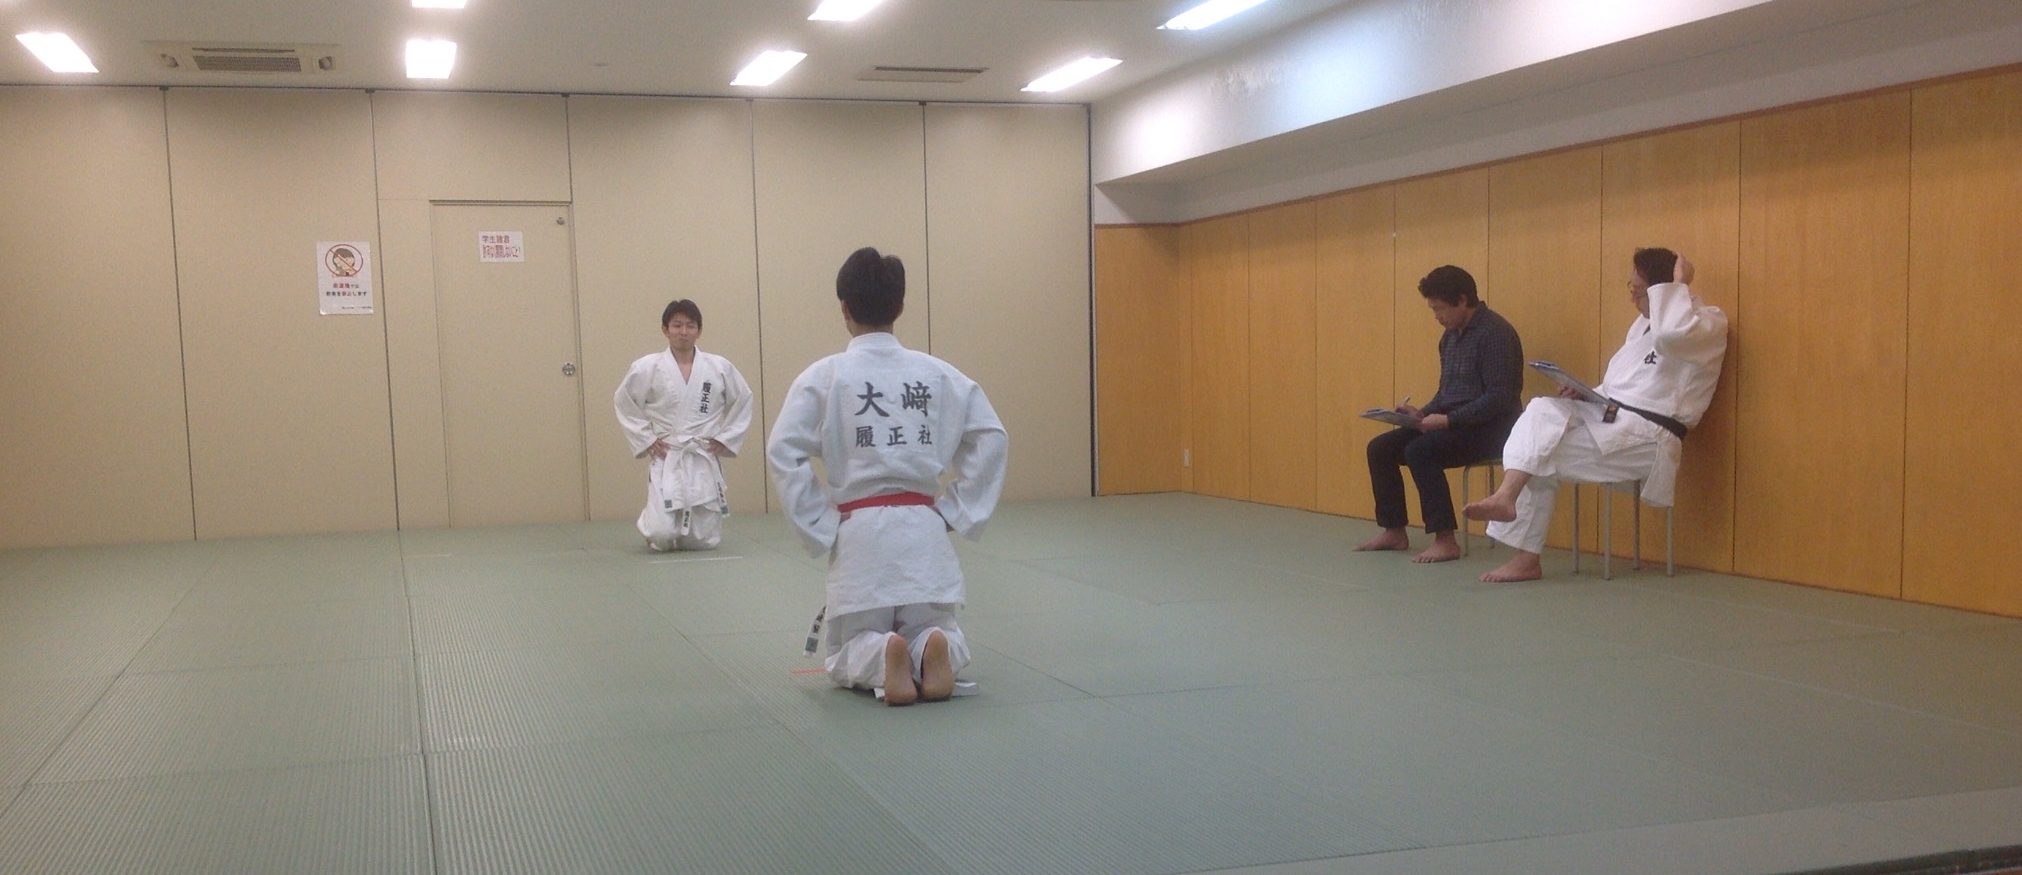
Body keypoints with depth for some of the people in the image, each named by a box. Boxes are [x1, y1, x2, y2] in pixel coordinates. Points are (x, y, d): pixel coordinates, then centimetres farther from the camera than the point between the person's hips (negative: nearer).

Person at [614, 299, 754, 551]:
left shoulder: (720, 367, -1)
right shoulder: (646, 368, -5)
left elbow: (743, 401, 11)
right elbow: (624, 404, 6)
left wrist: (726, 439, 5)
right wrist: (645, 440, -1)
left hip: (704, 461, 2)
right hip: (666, 462, -1)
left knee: (705, 540, 4)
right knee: (662, 536, -13)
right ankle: (652, 522, 26)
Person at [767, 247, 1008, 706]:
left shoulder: (824, 376, -4)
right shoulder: (937, 373, 4)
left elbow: (784, 454, -12)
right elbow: (991, 437, 2)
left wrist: (818, 528, -4)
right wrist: (956, 512, 7)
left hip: (860, 532, -2)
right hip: (924, 530, 2)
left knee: (847, 656, 17)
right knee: (938, 635, 22)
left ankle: (880, 657, -20)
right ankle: (930, 650, -15)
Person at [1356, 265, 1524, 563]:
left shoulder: (1495, 333, -15)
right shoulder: (1450, 336, 12)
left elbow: (1500, 398, -22)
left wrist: (1448, 420, -25)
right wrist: (1422, 413, 1)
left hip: (1487, 427, -9)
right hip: (1452, 423, 9)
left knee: (1419, 451, -30)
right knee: (1380, 448, -3)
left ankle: (1445, 541, -25)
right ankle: (1394, 532, 6)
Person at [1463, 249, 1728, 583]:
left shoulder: (1709, 321, -5)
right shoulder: (1646, 323, 22)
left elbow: (1672, 333, -32)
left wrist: (1678, 283, -15)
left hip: (1644, 436, -8)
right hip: (1609, 416, 8)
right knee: (1541, 411, -16)